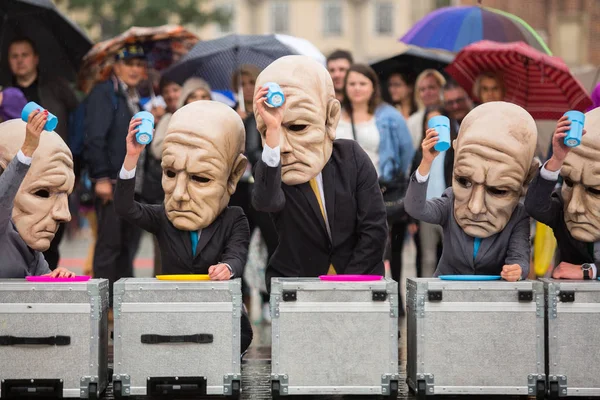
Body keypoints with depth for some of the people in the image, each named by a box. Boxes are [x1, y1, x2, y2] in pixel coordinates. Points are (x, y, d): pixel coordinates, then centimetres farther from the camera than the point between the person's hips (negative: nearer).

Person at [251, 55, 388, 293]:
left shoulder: (351, 159, -4)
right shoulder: (269, 169, -7)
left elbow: (374, 228, -5)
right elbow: (267, 201, -32)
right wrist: (273, 131, -40)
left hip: (357, 284, 0)